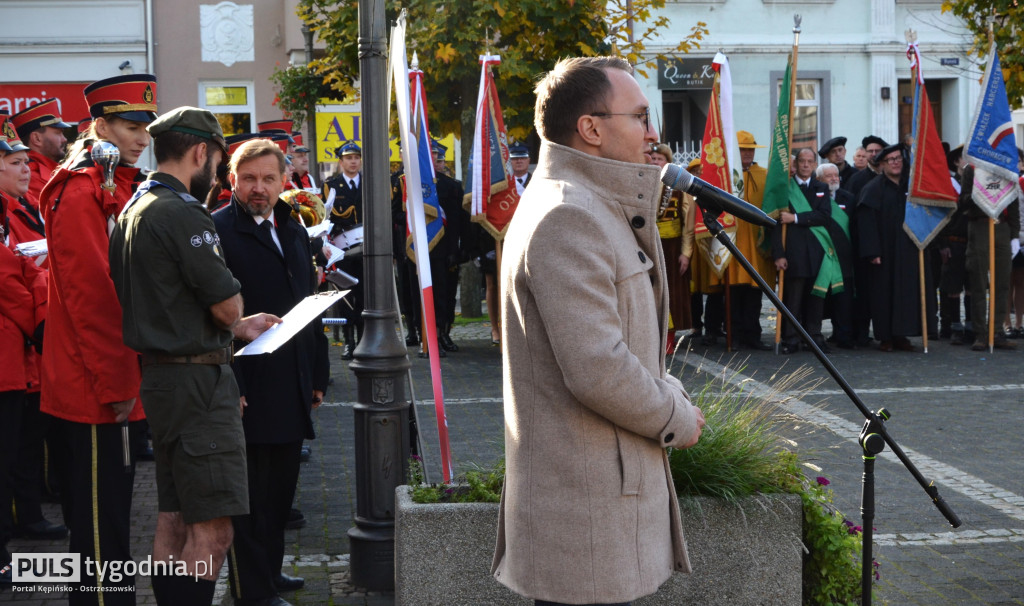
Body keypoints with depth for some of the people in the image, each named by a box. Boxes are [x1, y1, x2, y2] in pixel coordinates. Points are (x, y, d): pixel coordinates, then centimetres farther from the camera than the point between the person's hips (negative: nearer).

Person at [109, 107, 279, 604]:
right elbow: (227, 304, -17)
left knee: (173, 520, 15)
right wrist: (236, 320, 7)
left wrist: (237, 327, 17)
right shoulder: (180, 213, -17)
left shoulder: (133, 210, 14)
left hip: (160, 376, 10)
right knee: (212, 530, -8)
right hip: (196, 381, -10)